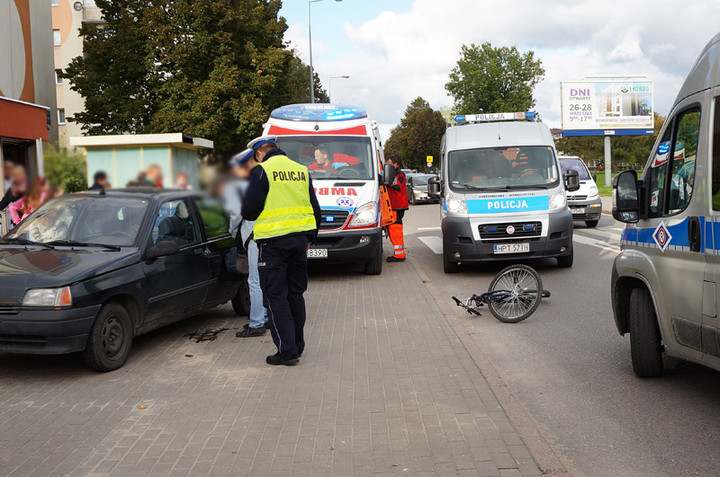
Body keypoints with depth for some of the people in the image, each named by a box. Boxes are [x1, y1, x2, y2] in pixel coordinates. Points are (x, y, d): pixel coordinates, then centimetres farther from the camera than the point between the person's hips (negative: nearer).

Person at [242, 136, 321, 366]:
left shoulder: (261, 172, -9)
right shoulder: (302, 171, 11)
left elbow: (249, 210, -11)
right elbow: (315, 209, 14)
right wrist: (309, 238, 23)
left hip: (273, 242, -6)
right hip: (299, 239, 6)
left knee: (275, 297, 0)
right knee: (295, 293, 16)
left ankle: (287, 351, -1)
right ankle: (297, 346, 24)